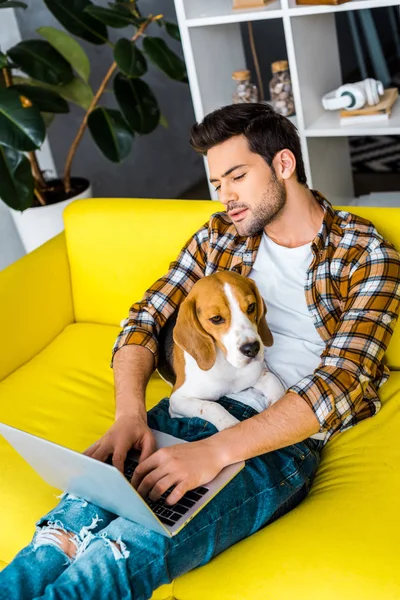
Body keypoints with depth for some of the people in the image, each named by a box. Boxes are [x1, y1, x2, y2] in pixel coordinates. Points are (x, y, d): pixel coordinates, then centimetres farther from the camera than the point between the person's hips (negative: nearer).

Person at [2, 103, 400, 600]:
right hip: (195, 409, 4)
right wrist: (129, 414, -13)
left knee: (131, 547, -32)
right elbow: (146, 318, 9)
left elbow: (340, 383, -13)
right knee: (76, 521, -27)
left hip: (282, 439, -4)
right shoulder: (219, 235, 14)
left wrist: (216, 451, -25)